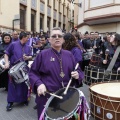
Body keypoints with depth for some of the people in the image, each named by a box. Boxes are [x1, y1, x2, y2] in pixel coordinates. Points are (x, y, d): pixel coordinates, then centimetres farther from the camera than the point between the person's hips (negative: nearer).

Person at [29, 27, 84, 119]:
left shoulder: (69, 55, 6)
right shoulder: (43, 54, -4)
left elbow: (78, 70, 11)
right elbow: (33, 72, -2)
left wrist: (77, 75, -11)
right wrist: (39, 84, -19)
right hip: (47, 96, -3)